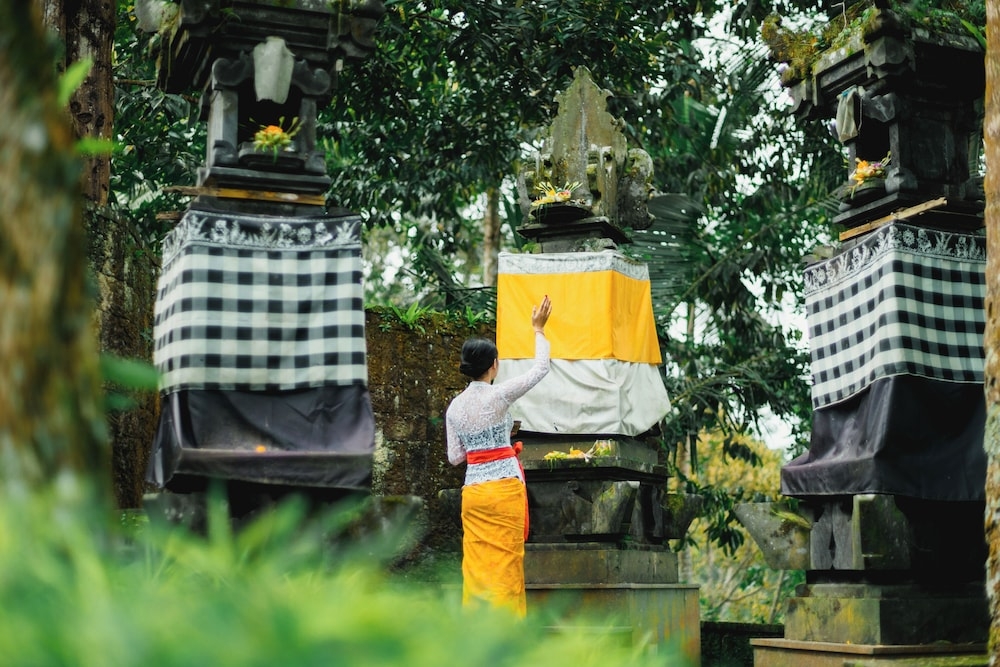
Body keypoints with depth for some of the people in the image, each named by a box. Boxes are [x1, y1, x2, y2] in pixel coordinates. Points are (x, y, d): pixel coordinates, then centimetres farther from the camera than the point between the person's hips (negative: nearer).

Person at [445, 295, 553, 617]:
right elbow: (541, 368, 1)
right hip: (504, 487, -5)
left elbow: (454, 456, 10)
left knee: (477, 563, 6)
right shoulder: (498, 394, -9)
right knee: (505, 562, 0)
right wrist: (538, 329, 12)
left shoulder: (454, 406, 6)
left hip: (473, 491, 5)